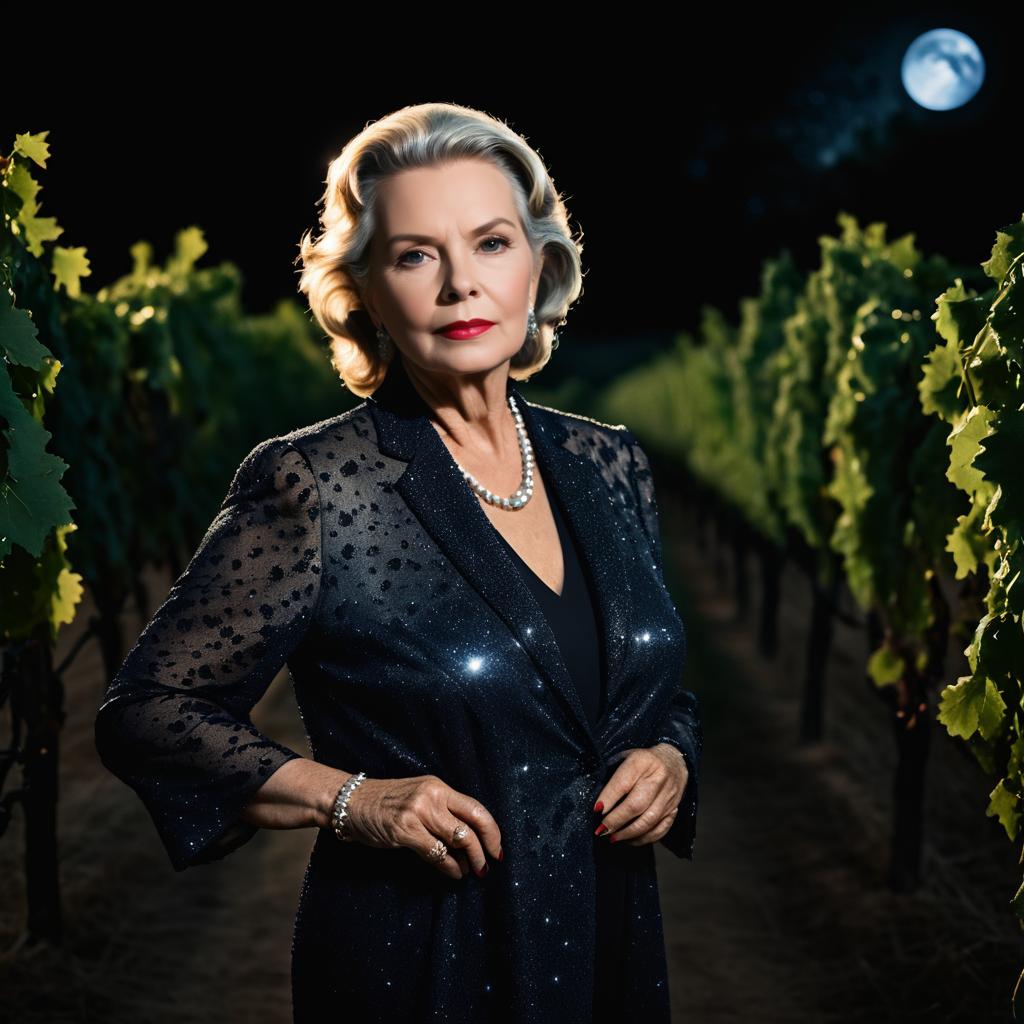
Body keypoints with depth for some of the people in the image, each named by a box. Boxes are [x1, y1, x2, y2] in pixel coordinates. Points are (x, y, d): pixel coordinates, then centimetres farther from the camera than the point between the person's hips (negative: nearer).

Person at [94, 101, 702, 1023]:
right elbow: (145, 711, -10)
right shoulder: (315, 485, -15)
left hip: (614, 948, 5)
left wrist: (669, 756, -6)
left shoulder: (609, 463, 1)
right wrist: (350, 800, -20)